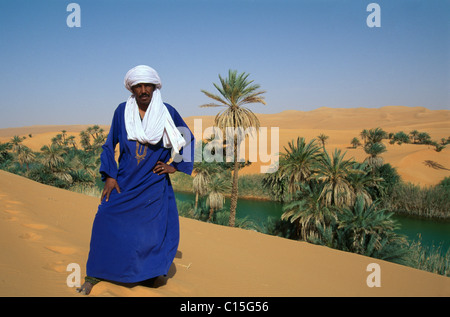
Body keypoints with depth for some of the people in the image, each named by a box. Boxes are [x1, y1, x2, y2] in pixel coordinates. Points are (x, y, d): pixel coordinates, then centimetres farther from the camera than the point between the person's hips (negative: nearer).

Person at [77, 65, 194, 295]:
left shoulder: (168, 112, -2)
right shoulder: (122, 111, 0)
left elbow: (188, 139, 9)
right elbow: (110, 144, 6)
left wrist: (175, 166, 2)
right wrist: (109, 176, -2)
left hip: (154, 185, 0)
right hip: (124, 183, 1)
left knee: (159, 229, -3)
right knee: (106, 222, -7)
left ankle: (149, 273, 19)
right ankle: (94, 275, 11)